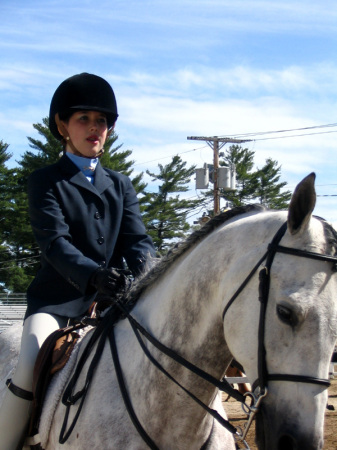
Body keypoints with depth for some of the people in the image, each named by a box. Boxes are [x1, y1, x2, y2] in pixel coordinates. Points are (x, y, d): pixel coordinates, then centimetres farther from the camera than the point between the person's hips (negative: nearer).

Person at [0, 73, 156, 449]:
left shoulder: (120, 186, 17)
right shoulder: (45, 182, 3)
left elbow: (137, 240, 5)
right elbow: (54, 242, -13)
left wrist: (147, 277, -20)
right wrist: (93, 274, -33)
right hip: (57, 300, -4)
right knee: (32, 364, -29)